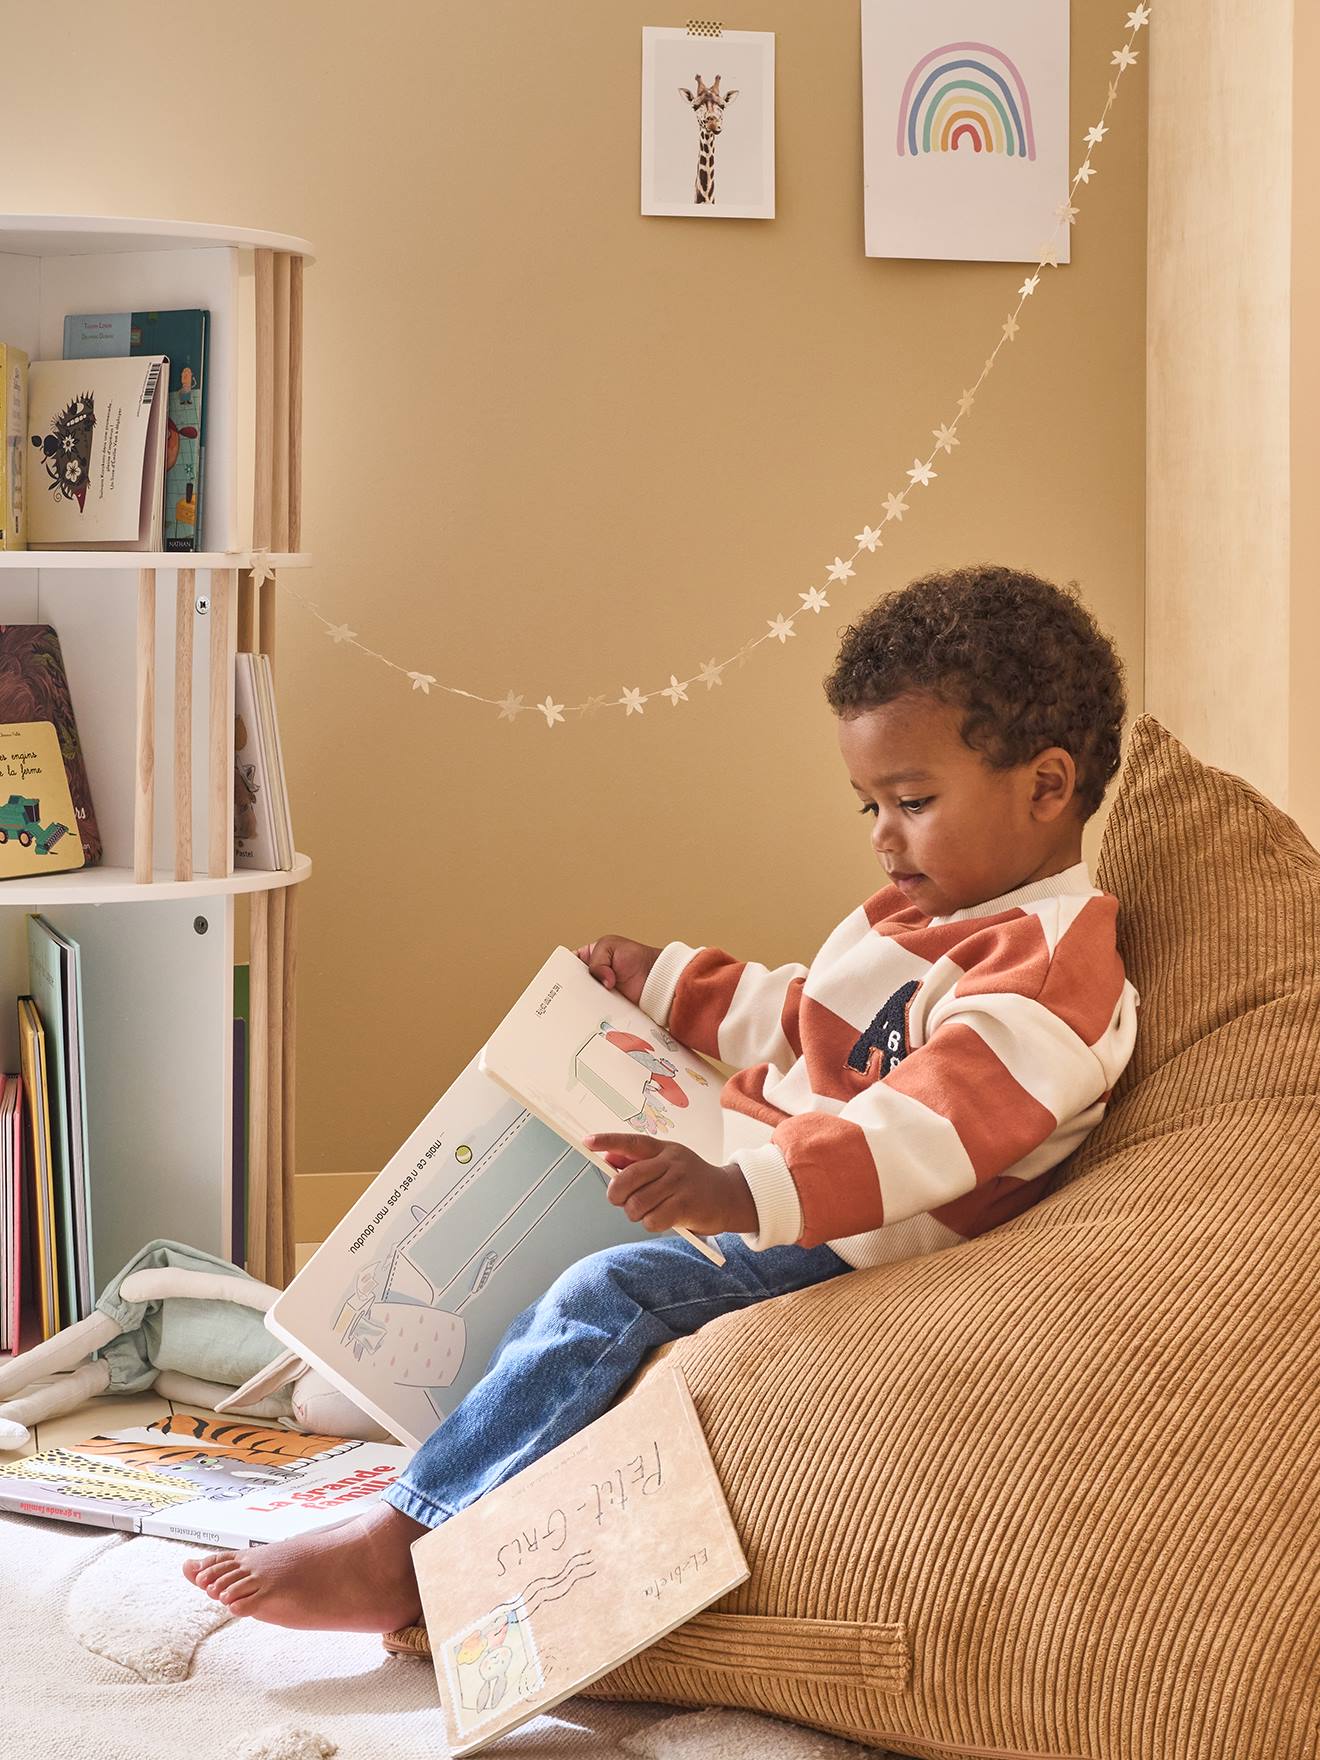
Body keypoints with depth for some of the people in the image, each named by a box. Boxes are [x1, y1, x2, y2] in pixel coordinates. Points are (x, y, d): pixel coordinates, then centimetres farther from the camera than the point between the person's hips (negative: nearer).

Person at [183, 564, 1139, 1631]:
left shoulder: (1050, 964, -20)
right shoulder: (928, 914, 16)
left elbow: (927, 1126, -35)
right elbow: (806, 1022, 34)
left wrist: (747, 1189, -47)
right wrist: (668, 983, 34)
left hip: (833, 1253, -12)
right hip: (756, 1203, 12)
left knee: (610, 1295, -26)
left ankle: (398, 1552, -25)